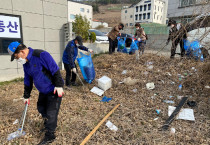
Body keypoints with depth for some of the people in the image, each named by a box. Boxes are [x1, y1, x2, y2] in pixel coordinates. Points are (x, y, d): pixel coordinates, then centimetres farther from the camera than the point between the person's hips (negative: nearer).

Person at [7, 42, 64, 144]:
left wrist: (59, 86, -24)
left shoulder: (41, 55, -23)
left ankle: (49, 136, 18)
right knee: (41, 108, 21)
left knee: (51, 113, 0)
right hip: (43, 91, 9)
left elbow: (55, 70, -23)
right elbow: (27, 81, 15)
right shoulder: (25, 63, 6)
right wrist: (26, 96, 20)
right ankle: (48, 124, 47)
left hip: (54, 90, -9)